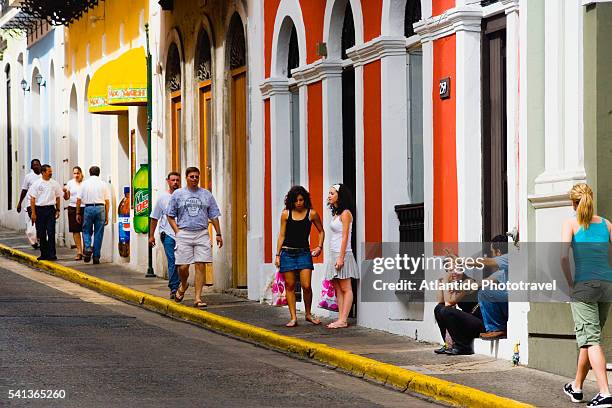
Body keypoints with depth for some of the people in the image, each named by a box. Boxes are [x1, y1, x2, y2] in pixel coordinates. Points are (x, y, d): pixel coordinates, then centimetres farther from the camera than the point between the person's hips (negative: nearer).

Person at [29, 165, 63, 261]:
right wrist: (33, 213, -6)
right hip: (39, 209, 0)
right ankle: (43, 254, 13)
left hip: (50, 209, 0)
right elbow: (32, 199, -1)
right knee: (41, 234, 5)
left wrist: (57, 210, 8)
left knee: (51, 232, -8)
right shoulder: (36, 184, 0)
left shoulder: (55, 184, 7)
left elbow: (57, 198, 14)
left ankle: (51, 254, -8)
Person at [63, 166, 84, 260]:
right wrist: (65, 192, -10)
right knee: (75, 231, 2)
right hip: (73, 208, 2)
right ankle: (79, 252, 6)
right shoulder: (70, 183, 8)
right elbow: (67, 197, 10)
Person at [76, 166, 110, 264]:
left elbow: (78, 200, 3)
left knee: (87, 231, 13)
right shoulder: (103, 184, 6)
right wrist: (107, 216, 8)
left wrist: (78, 213, 10)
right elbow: (107, 201, 3)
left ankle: (87, 248, -13)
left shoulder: (84, 183, 5)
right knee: (98, 233, 6)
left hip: (88, 208, 0)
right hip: (100, 208, 0)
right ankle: (96, 256, 6)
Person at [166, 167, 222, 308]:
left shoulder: (206, 195, 12)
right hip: (184, 234, -1)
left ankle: (198, 298, -4)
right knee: (183, 267, -4)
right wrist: (177, 231, -2)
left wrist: (218, 234, 7)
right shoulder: (177, 194, 7)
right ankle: (183, 286, 28)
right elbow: (170, 216, 9)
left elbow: (214, 216, 13)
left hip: (202, 233, 1)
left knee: (201, 265, -7)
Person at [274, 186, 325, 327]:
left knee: (306, 286, -10)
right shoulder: (286, 214, 2)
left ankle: (308, 314, 11)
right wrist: (277, 255, 4)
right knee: (290, 286, 1)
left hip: (304, 252, -1)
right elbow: (282, 235, 7)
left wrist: (319, 247, 3)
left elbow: (321, 231, 15)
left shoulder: (311, 214, 0)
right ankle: (293, 318, 5)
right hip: (287, 252, 1)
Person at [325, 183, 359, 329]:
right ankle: (341, 319, 4)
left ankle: (343, 320, -10)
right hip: (334, 254, 9)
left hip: (342, 254, -9)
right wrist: (335, 257, 15)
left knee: (346, 289, -7)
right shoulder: (336, 213, 17)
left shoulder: (345, 213, -9)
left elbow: (345, 237, -14)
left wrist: (341, 257, -19)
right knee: (338, 289, 5)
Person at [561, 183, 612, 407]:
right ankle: (576, 387, 32)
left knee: (590, 338, -8)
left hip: (584, 285, -5)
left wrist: (570, 283, -1)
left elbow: (564, 256, -11)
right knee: (590, 336, 18)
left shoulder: (571, 223, 2)